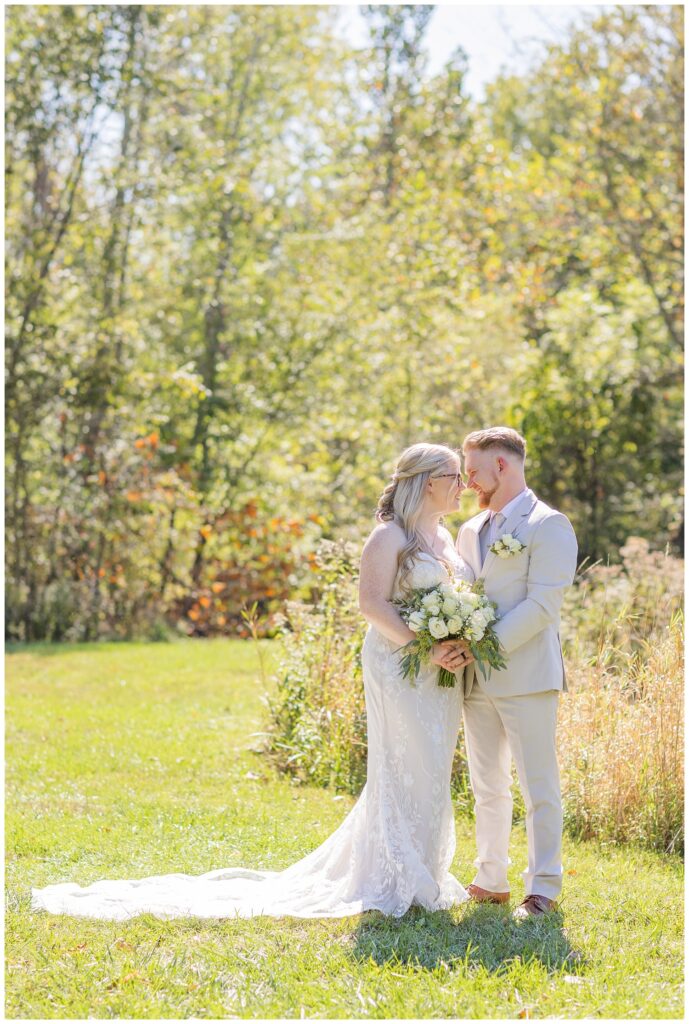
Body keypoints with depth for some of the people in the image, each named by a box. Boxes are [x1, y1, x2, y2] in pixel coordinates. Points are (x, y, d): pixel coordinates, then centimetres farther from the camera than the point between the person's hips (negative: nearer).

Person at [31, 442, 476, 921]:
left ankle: (426, 875, 20)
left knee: (431, 772, 10)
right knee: (404, 770, -5)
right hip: (399, 666, -7)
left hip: (442, 671, 7)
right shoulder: (390, 536, -9)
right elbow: (373, 602, -16)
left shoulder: (447, 536, 16)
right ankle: (400, 884, 3)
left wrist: (464, 646, -1)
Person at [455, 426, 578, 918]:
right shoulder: (472, 530, 17)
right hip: (477, 679, 7)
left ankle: (544, 888, 4)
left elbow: (542, 605, -15)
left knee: (539, 786, -2)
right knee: (487, 786, 12)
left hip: (526, 675, -7)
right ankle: (491, 881, 21)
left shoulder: (548, 525, -7)